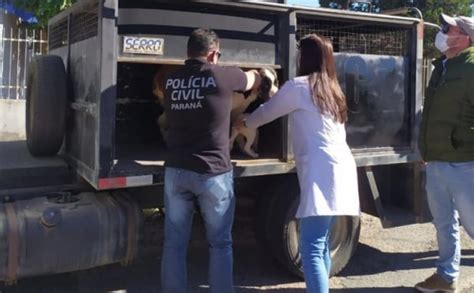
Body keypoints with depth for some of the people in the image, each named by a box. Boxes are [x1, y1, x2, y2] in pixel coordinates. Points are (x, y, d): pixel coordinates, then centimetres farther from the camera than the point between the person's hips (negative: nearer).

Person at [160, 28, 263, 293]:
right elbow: (255, 80, 12)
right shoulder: (222, 76, -8)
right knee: (220, 244, 11)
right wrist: (259, 74, 38)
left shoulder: (172, 80, 6)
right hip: (213, 172, -4)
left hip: (176, 170, 4)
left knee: (174, 243, 11)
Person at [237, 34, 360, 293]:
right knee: (321, 244, 18)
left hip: (321, 173, -9)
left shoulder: (299, 86, -2)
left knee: (311, 249, -12)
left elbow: (267, 112, 11)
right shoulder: (331, 88, 21)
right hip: (339, 169, 9)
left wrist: (244, 123, 29)